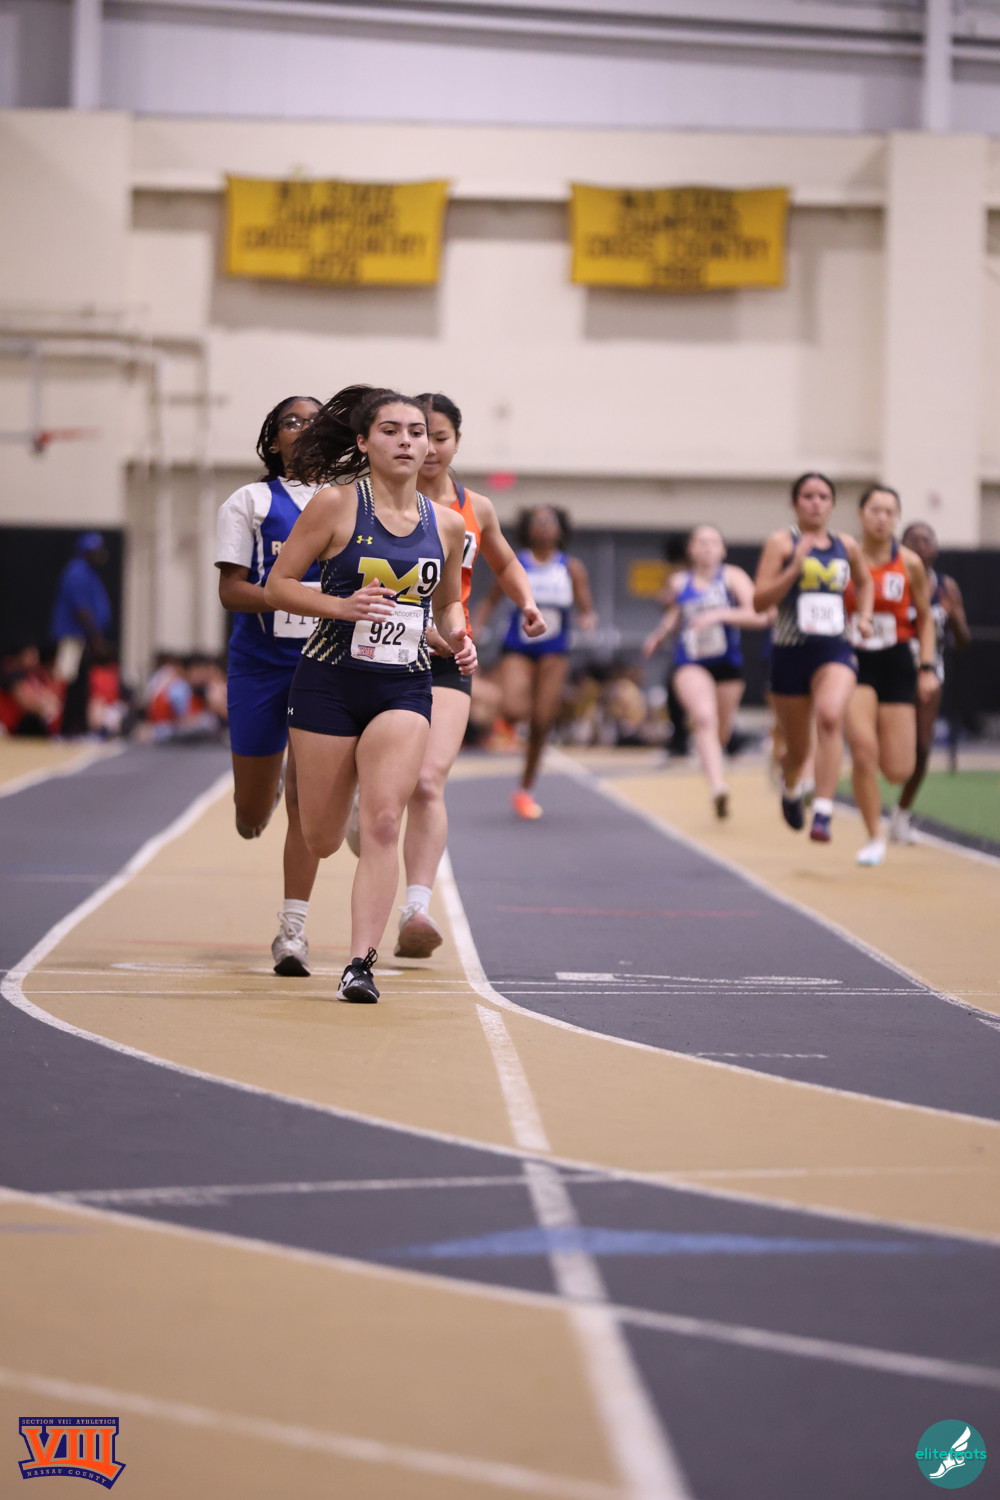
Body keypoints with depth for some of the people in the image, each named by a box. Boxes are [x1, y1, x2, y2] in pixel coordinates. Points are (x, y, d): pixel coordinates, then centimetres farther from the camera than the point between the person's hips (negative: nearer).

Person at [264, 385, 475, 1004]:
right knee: (322, 841, 5)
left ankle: (362, 961, -11)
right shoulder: (336, 504, -5)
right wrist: (343, 606, -18)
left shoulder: (447, 524, 6)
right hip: (329, 681, -2)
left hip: (404, 690, 2)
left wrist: (459, 637, 0)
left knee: (382, 824, -16)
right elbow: (277, 584, -2)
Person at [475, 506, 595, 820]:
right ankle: (508, 723, 16)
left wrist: (587, 618, -21)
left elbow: (585, 609, 2)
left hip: (553, 652, 1)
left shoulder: (572, 568, 2)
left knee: (542, 724, 0)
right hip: (517, 649, -1)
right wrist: (472, 631, -6)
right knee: (515, 711, -25)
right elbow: (491, 601, 7)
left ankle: (525, 791, 17)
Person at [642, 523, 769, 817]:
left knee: (721, 731, 12)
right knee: (704, 717, -27)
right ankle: (718, 787, -39)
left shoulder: (732, 577, -2)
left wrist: (720, 615, -23)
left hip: (727, 664, 0)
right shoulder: (678, 583, 7)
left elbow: (759, 616, -15)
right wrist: (658, 636, 18)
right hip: (690, 663, 0)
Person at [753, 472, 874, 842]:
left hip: (835, 650, 1)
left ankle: (823, 813, -31)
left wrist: (864, 615, 12)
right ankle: (791, 788, 48)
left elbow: (864, 581, 29)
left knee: (830, 717, -30)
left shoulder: (847, 546, 8)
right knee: (797, 749, 10)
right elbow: (759, 601, -8)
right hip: (790, 653, -1)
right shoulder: (782, 542, -2)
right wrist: (795, 569, -19)